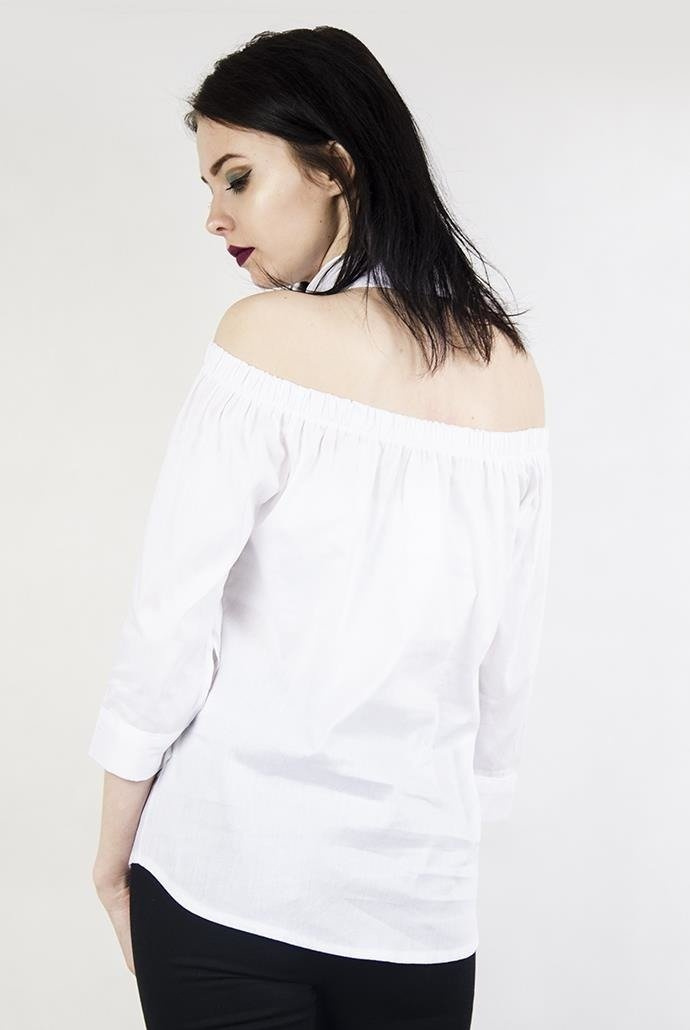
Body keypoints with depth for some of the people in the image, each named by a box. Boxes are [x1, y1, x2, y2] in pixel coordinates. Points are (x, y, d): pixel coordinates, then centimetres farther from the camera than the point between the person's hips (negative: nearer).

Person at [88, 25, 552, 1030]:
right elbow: (511, 653, 7)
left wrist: (115, 847, -1)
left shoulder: (266, 337, -11)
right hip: (418, 891, 4)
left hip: (227, 872, -3)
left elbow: (172, 616, -12)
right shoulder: (510, 372, 2)